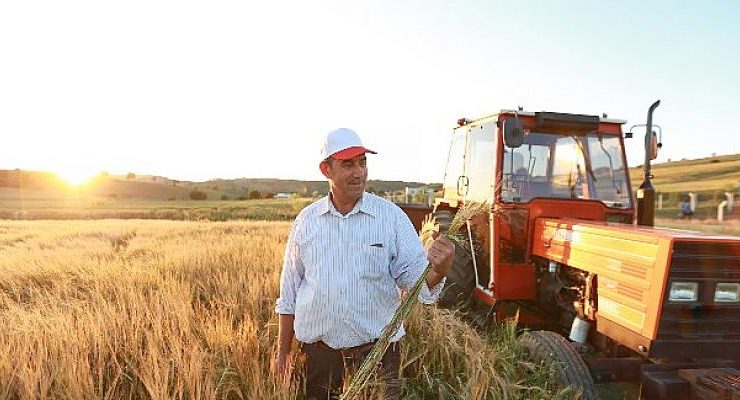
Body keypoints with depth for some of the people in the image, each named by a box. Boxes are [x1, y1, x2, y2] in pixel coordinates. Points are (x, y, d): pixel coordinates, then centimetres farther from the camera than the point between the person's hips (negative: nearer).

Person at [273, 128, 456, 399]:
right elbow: (289, 292, 6)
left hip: (377, 346, -1)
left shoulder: (391, 216, -7)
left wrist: (438, 270, -33)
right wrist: (283, 350, 9)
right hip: (318, 347, 2)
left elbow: (414, 276, -10)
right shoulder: (306, 220, -1)